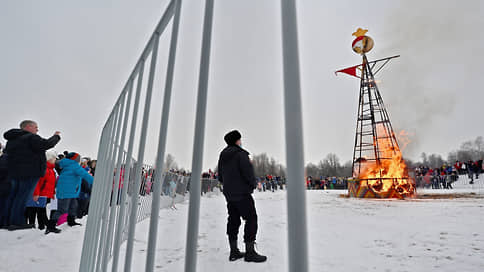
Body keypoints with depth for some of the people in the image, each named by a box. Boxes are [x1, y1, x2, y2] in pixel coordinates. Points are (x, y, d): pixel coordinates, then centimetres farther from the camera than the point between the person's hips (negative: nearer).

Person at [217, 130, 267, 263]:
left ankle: (233, 252, 20)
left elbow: (220, 177, 15)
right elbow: (248, 172, -17)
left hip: (229, 194, 8)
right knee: (251, 218, 0)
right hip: (242, 193, -8)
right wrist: (253, 185, 1)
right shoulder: (240, 154, -13)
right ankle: (250, 252, 1)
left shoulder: (223, 156, 12)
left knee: (233, 220, 13)